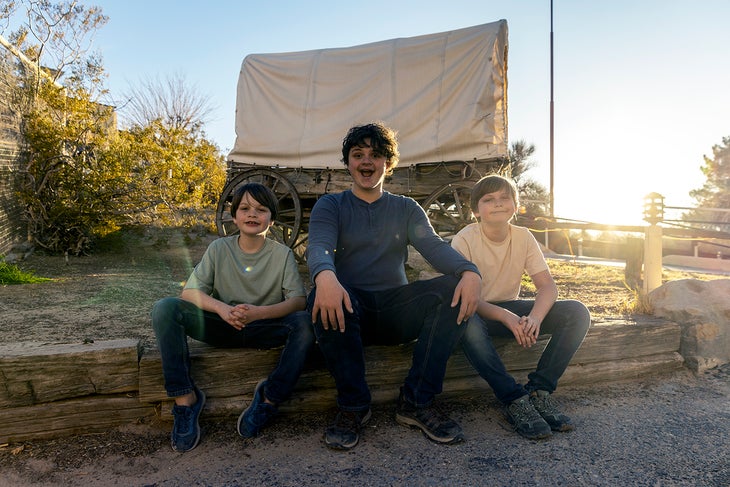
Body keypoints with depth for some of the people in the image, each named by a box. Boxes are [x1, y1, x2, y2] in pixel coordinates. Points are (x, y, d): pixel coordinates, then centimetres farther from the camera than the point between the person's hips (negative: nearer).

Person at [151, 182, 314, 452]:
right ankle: (184, 397, -17)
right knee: (165, 308, -22)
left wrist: (258, 313, -33)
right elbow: (189, 292, -8)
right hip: (222, 328, 1)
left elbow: (299, 300, -15)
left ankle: (270, 397, -17)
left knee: (306, 322, -31)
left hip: (264, 330, -1)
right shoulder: (219, 248, 0)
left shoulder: (282, 253, -3)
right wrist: (221, 308, -29)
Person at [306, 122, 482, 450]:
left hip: (396, 309, 2)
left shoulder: (406, 208, 16)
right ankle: (353, 405, -17)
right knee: (323, 298, -36)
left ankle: (418, 402, -16)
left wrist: (469, 271, -26)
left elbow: (434, 246, -2)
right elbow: (319, 246, -12)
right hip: (350, 306, -2)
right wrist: (325, 275, -38)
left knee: (454, 289, -23)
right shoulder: (330, 206, 9)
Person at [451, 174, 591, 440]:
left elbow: (547, 285, -9)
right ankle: (515, 400, -29)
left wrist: (535, 317, -31)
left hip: (511, 308, 5)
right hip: (479, 312, -4)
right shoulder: (464, 239, -14)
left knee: (577, 312, -15)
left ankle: (539, 390, -16)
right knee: (466, 322, -41)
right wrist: (506, 317, -35)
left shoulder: (523, 237, -2)